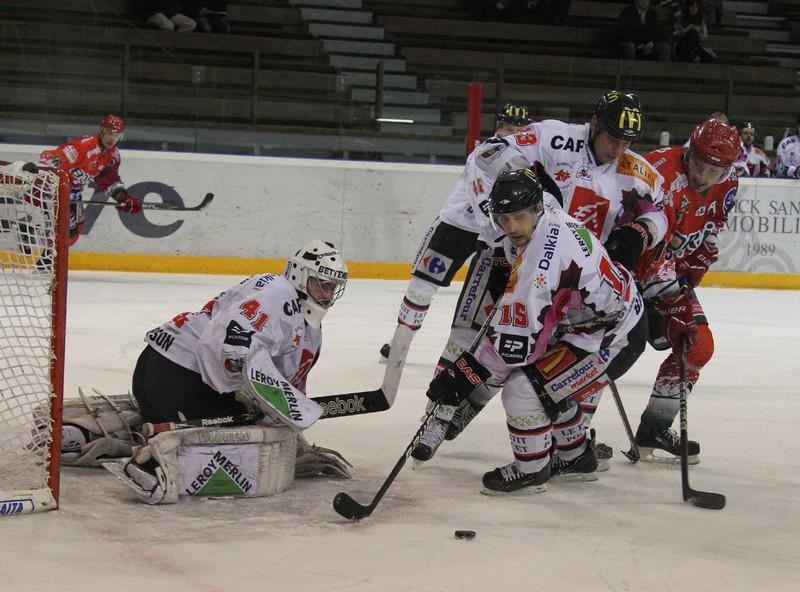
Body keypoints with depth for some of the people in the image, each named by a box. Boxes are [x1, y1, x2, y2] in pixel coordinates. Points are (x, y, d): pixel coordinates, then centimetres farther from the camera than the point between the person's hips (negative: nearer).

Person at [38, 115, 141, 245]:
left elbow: (108, 180, 11)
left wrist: (123, 198, -3)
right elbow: (49, 158, -32)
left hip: (73, 189, 9)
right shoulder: (84, 145, -28)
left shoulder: (113, 155, 0)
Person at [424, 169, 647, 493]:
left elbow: (519, 336, -28)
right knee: (545, 380, 24)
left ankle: (530, 470, 5)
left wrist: (470, 372, -21)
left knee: (522, 387, -14)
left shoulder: (543, 253, -29)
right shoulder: (553, 220, -1)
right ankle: (576, 458, 36)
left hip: (613, 339, -11)